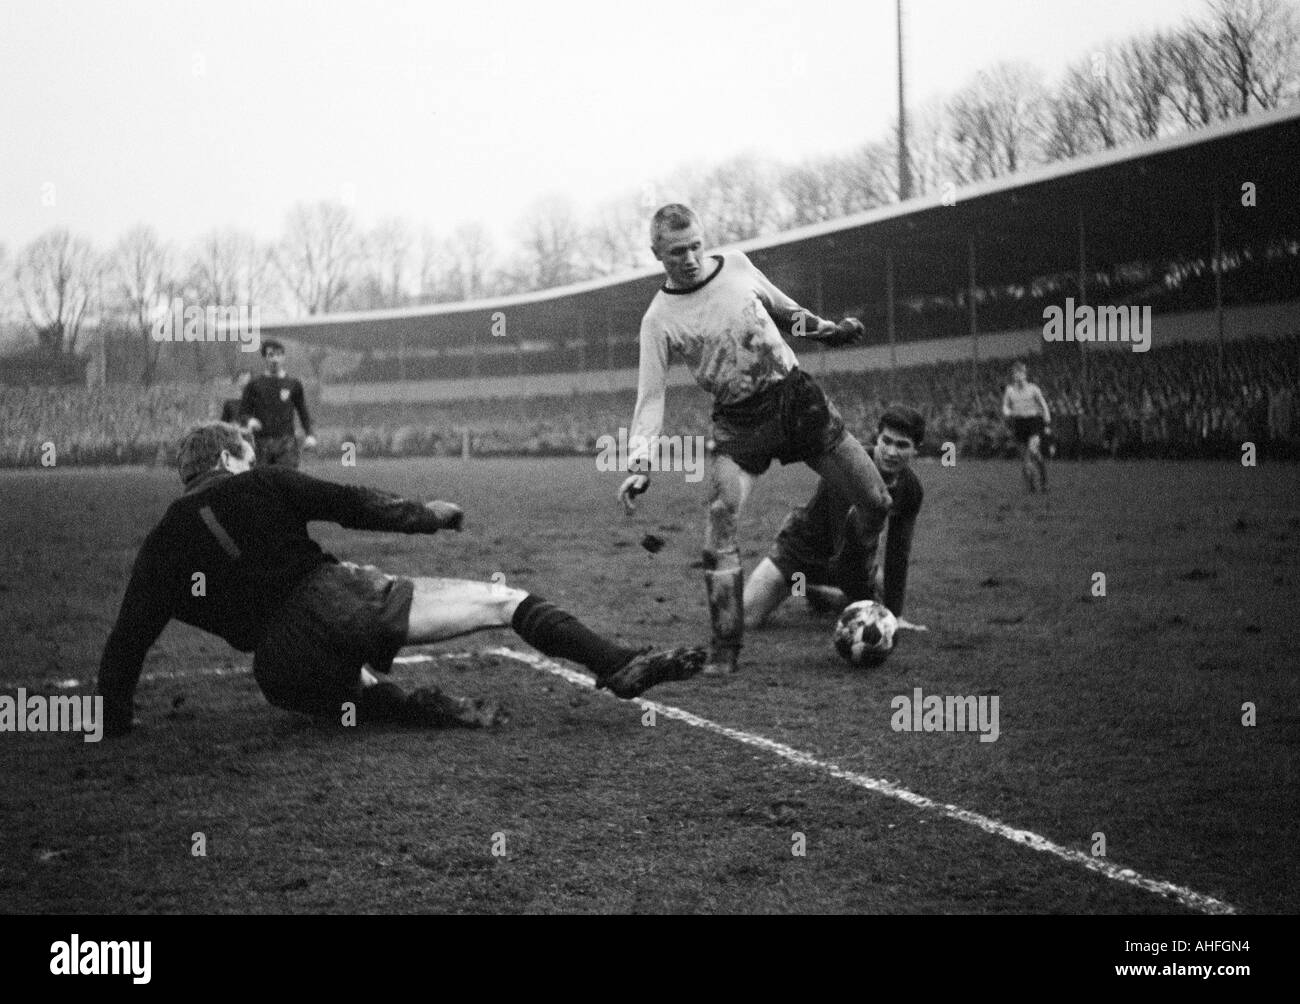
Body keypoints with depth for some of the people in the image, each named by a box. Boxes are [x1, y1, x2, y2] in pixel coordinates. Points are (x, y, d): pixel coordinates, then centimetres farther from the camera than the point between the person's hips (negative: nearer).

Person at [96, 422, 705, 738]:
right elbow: (355, 504, 8)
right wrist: (424, 515, 22)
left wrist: (113, 721, 20)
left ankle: (418, 708, -2)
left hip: (283, 670, 3)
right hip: (329, 599, -3)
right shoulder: (258, 487, 10)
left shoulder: (159, 550, 17)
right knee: (502, 601, 2)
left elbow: (126, 642, 11)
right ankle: (617, 665, -14)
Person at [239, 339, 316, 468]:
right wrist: (250, 421, -14)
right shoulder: (254, 385, 9)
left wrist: (309, 435, 1)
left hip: (286, 443, 0)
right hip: (262, 442, 0)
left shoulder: (294, 385, 11)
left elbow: (303, 412, 16)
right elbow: (243, 412, 10)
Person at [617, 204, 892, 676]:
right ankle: (725, 650, -8)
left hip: (799, 397, 3)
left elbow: (782, 308, 21)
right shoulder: (659, 319, -7)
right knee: (719, 536, -19)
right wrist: (638, 465, -19)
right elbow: (650, 397, -9)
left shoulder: (736, 264, 2)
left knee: (877, 504, 2)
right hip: (739, 424, -3)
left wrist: (825, 328, 12)